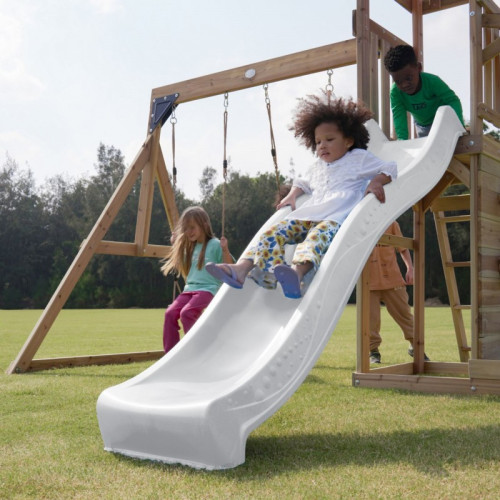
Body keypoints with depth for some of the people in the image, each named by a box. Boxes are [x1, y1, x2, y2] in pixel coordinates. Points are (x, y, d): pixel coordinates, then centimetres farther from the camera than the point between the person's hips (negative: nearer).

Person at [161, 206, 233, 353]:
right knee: (170, 313, -18)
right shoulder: (190, 247, 18)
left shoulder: (214, 244, -3)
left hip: (208, 289, -6)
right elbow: (185, 270, 29)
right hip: (189, 289, 7)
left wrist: (225, 250, -26)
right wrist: (176, 245, 23)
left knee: (186, 313, -30)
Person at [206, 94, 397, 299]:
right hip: (308, 215, 6)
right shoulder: (317, 167, 34)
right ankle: (241, 268, -33)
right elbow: (302, 182, 49)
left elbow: (389, 168, 15)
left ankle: (298, 271, -69)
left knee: (320, 232, -41)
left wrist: (376, 182, -7)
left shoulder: (359, 157, 17)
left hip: (338, 217, -6)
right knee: (274, 232, -18)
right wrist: (292, 195, 28)